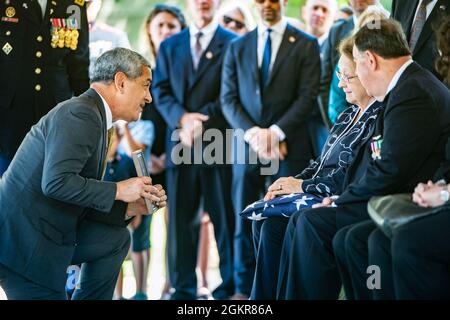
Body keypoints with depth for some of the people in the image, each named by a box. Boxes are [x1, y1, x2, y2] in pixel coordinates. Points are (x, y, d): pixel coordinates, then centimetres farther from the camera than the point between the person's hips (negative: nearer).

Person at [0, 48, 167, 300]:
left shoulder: (94, 118, 14)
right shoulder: (81, 114, -16)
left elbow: (82, 203, 15)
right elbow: (56, 182, -27)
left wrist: (130, 207, 6)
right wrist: (119, 190, -17)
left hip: (45, 230, 10)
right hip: (20, 240, -10)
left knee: (116, 239, 15)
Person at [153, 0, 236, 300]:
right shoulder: (170, 46, 17)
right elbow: (160, 91, 10)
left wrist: (202, 119, -14)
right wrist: (182, 118, -8)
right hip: (180, 143, 3)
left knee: (226, 219, 2)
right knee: (181, 219, 3)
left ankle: (230, 288, 9)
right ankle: (183, 289, 8)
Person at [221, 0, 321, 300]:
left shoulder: (306, 45, 4)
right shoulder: (237, 47, 12)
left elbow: (307, 97, -4)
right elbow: (229, 98, 6)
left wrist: (276, 132, -14)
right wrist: (253, 133, -10)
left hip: (289, 147, -3)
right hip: (247, 147, 3)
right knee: (245, 222, 4)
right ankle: (244, 289, 11)